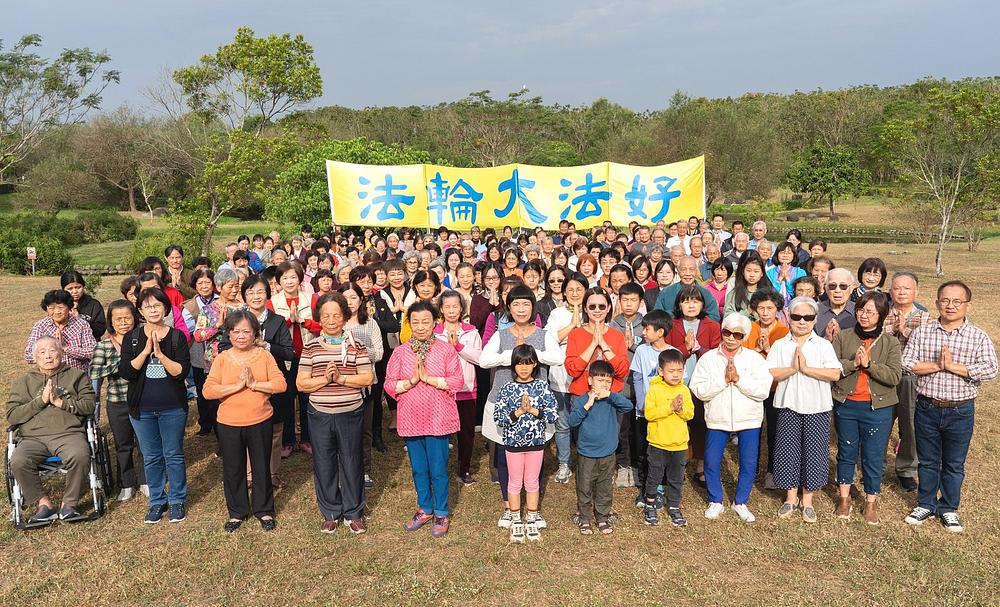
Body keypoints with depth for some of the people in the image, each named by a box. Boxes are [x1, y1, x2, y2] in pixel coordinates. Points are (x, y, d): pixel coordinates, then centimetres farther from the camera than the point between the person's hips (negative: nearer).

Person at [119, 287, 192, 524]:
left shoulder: (177, 336, -4)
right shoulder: (132, 338, 2)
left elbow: (182, 372, -13)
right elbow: (125, 372, -10)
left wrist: (160, 354, -23)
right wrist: (146, 351, -20)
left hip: (173, 408, -2)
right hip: (142, 409, 2)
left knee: (174, 455, 8)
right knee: (151, 457, 12)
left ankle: (177, 500, 22)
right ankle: (157, 501, 26)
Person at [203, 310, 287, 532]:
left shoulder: (264, 355, -4)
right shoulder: (222, 358, -3)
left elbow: (280, 384, -12)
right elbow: (208, 390, -12)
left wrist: (254, 384, -20)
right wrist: (238, 385, -20)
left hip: (260, 422, -1)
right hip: (229, 424, 1)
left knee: (262, 468, 12)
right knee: (233, 470, 13)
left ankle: (264, 510, 30)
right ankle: (236, 512, 32)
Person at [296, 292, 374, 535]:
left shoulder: (355, 345, 0)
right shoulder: (311, 347, 2)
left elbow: (367, 378, -5)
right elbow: (301, 383, -2)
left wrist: (340, 378, -17)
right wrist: (324, 379, -18)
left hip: (350, 414, -1)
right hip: (320, 415, 1)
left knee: (352, 463, 8)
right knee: (324, 465, 10)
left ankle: (354, 513, 24)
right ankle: (330, 513, 27)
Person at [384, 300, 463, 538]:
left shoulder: (446, 349, -2)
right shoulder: (400, 352, 3)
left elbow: (457, 381, -9)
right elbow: (389, 385, -1)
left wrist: (429, 378, -18)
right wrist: (411, 381, -17)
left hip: (438, 418, -3)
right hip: (411, 418, 3)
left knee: (438, 469, 3)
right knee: (418, 469, 15)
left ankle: (441, 514, 20)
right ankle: (425, 509, 33)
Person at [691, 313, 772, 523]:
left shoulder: (754, 358, 0)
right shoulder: (708, 358, 0)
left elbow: (763, 390, -11)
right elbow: (699, 390, -10)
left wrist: (738, 379, -18)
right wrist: (723, 380, -17)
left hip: (748, 420, 0)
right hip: (717, 419, 0)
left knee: (749, 464, 6)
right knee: (711, 462, 2)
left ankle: (740, 502, 25)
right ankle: (715, 502, 22)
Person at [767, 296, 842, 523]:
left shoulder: (824, 345, 2)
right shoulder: (780, 345, 4)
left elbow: (835, 374, -11)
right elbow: (769, 374, -7)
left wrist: (806, 368, -17)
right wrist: (792, 369, -19)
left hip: (817, 407, -1)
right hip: (789, 406, 1)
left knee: (814, 451, 3)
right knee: (788, 451, 5)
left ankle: (807, 500, 19)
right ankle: (791, 498, 22)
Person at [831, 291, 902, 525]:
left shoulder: (890, 343, -1)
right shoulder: (842, 337, 2)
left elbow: (894, 376, -11)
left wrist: (869, 364, -21)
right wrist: (853, 363, -20)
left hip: (877, 407, -1)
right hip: (846, 405, 2)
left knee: (874, 456, 6)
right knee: (846, 453, 13)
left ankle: (871, 502, 21)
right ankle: (844, 499, 26)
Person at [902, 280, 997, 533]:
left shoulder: (979, 337, -6)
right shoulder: (922, 332, -2)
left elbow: (991, 370, -18)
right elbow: (906, 363, -9)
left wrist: (952, 365, -22)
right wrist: (937, 365, -21)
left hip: (961, 411, -1)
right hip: (927, 408, 1)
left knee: (954, 464, 13)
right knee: (927, 461, 15)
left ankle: (949, 509, 30)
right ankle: (925, 504, 31)